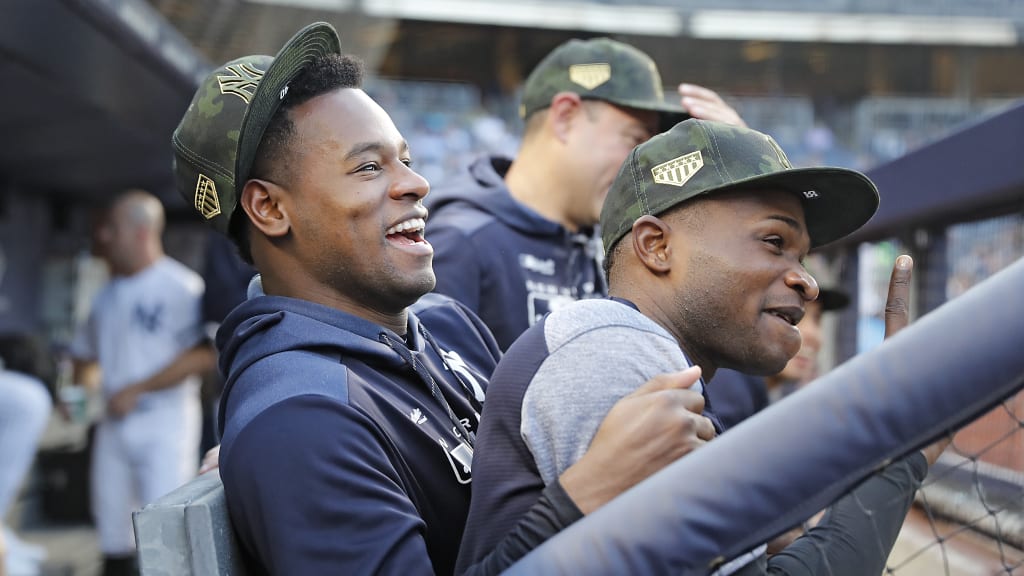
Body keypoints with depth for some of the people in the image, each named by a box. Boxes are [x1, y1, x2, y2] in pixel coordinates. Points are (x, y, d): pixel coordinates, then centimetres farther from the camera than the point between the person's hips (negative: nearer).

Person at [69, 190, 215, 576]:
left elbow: (204, 355, -19)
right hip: (114, 425, 7)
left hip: (165, 424, -7)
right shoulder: (108, 294, 13)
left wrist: (136, 390, -17)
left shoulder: (181, 287, -10)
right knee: (113, 531, 11)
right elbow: (86, 353, 25)